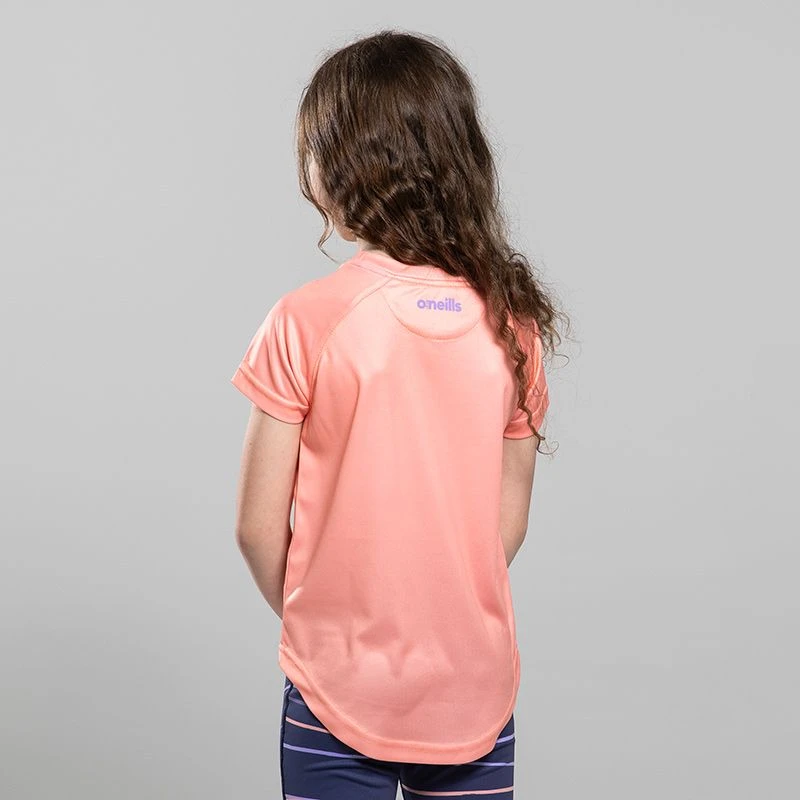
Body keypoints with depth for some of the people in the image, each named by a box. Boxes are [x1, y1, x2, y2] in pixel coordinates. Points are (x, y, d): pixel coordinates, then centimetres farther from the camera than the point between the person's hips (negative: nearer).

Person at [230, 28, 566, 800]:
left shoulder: (304, 323, -15)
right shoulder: (511, 317, -5)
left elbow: (259, 526, -9)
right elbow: (510, 518, 2)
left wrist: (311, 621, 7)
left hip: (342, 687, -3)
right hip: (476, 684, 3)